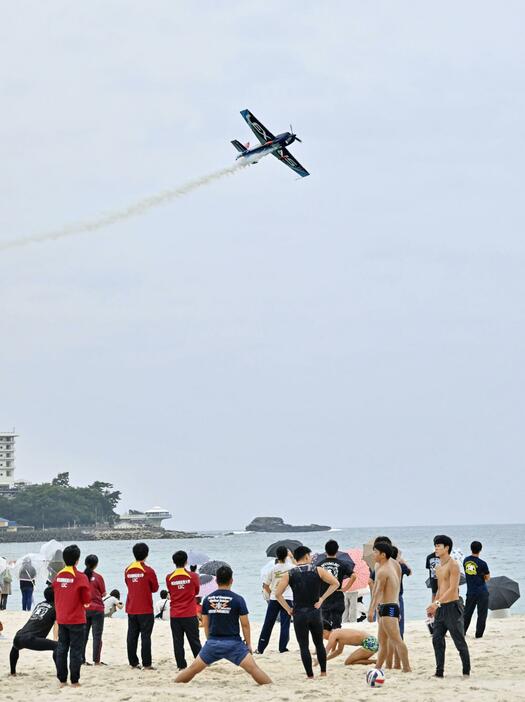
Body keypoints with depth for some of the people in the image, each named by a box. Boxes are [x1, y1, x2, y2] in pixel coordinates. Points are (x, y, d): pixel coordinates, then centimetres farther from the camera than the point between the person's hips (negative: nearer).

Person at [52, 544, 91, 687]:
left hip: (61, 620, 5)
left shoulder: (58, 576, 2)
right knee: (76, 650, 1)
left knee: (61, 649, 9)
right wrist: (85, 602, 11)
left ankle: (62, 680, 11)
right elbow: (87, 600, -9)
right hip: (77, 620, -5)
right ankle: (74, 681, 2)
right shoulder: (81, 577, -13)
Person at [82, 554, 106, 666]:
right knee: (97, 635, 1)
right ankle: (96, 660, -2)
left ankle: (82, 659, 11)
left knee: (83, 635, 11)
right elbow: (104, 594, -4)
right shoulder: (98, 577, -10)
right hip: (97, 609, -3)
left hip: (83, 609, 3)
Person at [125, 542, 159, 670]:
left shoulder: (128, 570, 4)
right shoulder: (148, 571, -11)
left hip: (131, 609, 5)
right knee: (146, 636, -3)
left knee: (132, 636, 8)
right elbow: (155, 588, 0)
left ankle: (133, 663, 10)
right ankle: (146, 664, -4)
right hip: (145, 609, -5)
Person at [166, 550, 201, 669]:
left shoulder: (169, 578, -3)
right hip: (190, 615, -1)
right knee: (194, 641, 8)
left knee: (178, 642, 4)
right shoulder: (193, 576, -7)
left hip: (175, 615, 1)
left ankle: (181, 666, 3)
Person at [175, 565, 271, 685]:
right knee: (253, 669, -4)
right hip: (233, 643, -3)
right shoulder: (237, 599, -7)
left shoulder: (208, 599, 4)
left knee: (193, 669, 14)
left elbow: (205, 624, 10)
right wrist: (248, 644, 7)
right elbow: (245, 624, -4)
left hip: (213, 643, 3)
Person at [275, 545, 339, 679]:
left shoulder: (289, 574, -1)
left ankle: (310, 676, 3)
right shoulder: (318, 570, -1)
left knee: (304, 646, 4)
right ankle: (323, 673, 18)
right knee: (319, 644, 17)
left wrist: (288, 609, 1)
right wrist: (322, 599, 1)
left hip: (299, 613, -1)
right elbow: (335, 583, -1)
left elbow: (278, 594, -6)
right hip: (315, 612, 1)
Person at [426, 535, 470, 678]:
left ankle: (466, 671, 7)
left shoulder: (453, 565, -11)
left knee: (459, 641, -1)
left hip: (452, 606, -8)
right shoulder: (438, 568, 15)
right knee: (437, 639, 3)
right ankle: (439, 671, 5)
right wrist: (433, 607, 16)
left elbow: (453, 589, -19)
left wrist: (437, 603, -26)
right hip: (441, 608, 8)